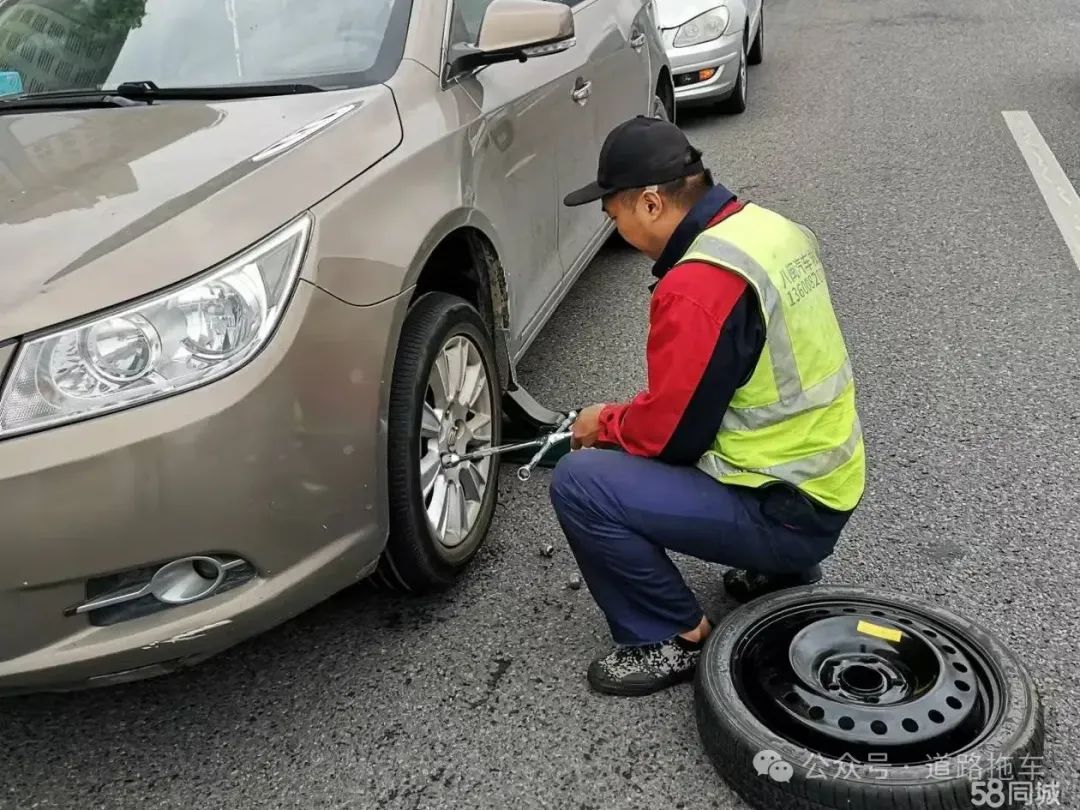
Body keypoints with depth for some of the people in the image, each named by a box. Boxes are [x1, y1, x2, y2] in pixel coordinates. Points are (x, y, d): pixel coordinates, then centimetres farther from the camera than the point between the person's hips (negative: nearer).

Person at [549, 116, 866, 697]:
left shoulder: (697, 285, -25)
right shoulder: (771, 227, 5)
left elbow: (667, 433, -19)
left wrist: (604, 424, 1)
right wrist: (624, 416, 10)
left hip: (785, 514, -9)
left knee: (579, 483, -15)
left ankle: (678, 639, 1)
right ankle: (782, 569, 23)